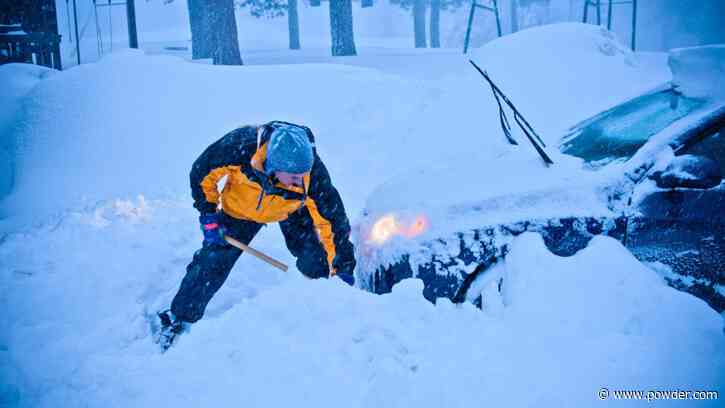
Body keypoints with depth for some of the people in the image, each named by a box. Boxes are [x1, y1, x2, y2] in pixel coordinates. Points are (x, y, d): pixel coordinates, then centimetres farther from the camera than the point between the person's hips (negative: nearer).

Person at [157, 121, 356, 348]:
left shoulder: (313, 173, -38)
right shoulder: (240, 146, -40)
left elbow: (332, 218, -25)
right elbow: (202, 173, -19)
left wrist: (342, 267, -21)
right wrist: (208, 215, -16)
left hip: (292, 210, 1)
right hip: (240, 206, 0)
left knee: (316, 263, -12)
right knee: (211, 264, -3)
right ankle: (178, 318, 18)